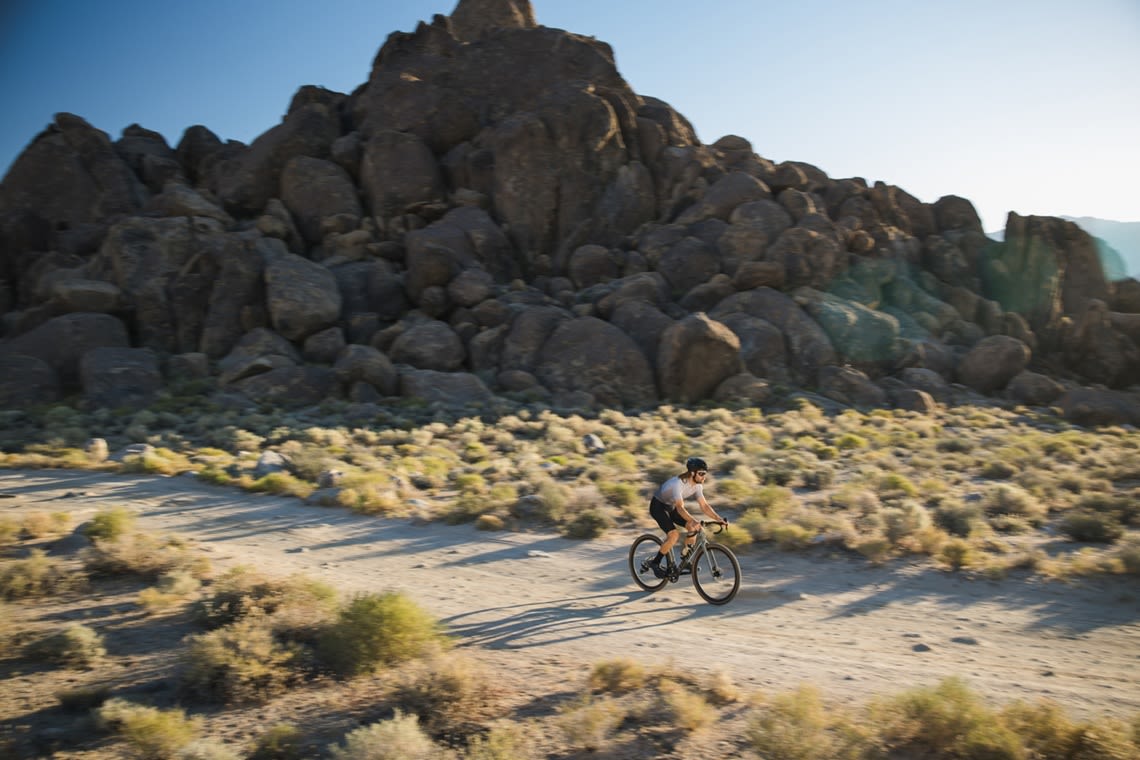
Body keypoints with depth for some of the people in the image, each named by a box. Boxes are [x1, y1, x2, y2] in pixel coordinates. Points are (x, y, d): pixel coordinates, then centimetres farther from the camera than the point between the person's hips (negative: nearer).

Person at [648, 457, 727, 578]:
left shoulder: (698, 485, -10)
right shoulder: (678, 483, -34)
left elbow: (704, 506, -8)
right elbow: (680, 508, -43)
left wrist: (719, 519, -20)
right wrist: (693, 521, -58)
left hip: (670, 506, 8)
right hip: (658, 506, -8)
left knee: (693, 527, -9)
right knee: (674, 534, -23)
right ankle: (655, 562, -7)